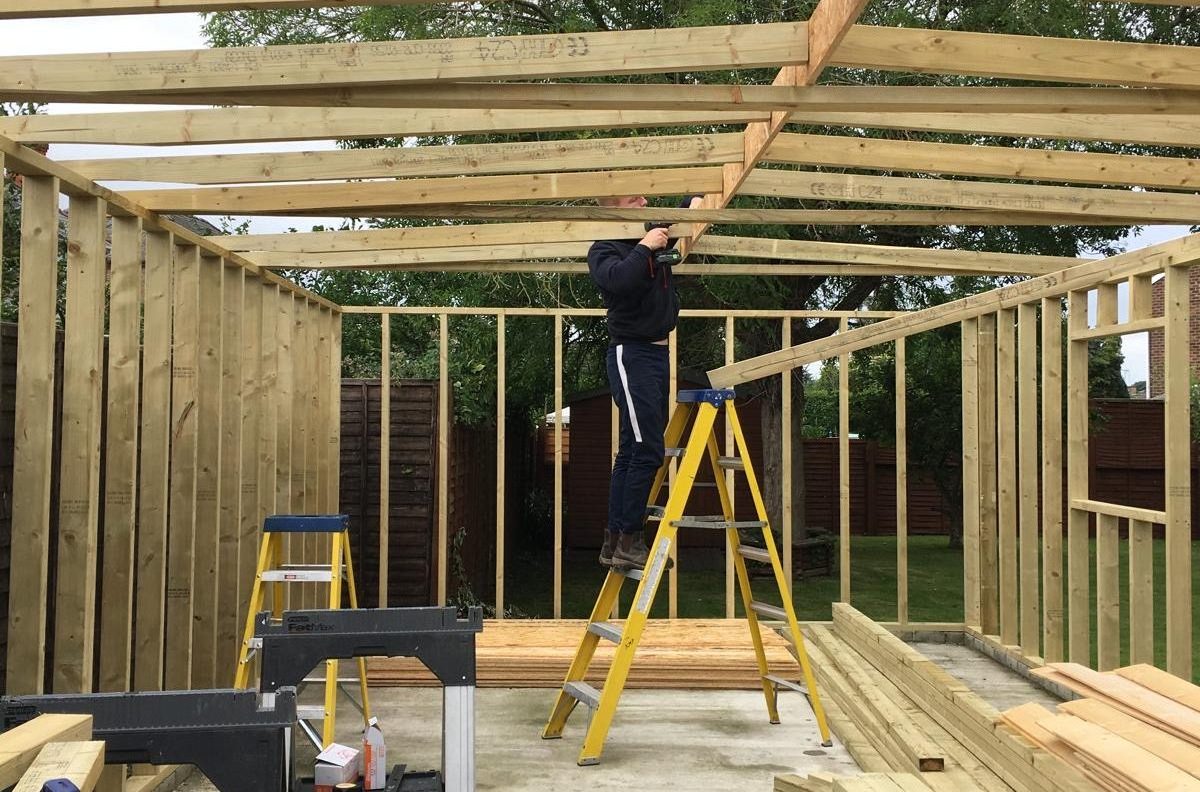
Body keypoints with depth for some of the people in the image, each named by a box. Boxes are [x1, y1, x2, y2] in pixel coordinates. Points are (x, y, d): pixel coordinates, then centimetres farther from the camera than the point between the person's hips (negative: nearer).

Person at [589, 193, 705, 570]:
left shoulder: (653, 235, 13)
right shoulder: (604, 249, -9)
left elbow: (680, 216, 31)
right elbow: (618, 280, -32)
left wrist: (695, 202, 10)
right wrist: (644, 248, -21)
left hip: (658, 353, 8)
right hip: (631, 355, -8)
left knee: (632, 452, 9)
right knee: (647, 451, -12)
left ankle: (614, 543, 14)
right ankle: (628, 541, -5)